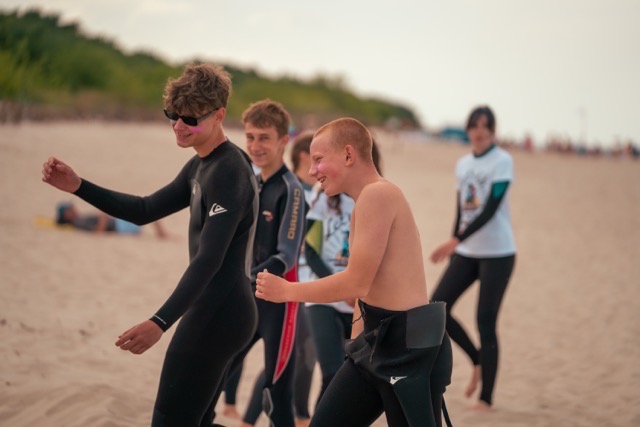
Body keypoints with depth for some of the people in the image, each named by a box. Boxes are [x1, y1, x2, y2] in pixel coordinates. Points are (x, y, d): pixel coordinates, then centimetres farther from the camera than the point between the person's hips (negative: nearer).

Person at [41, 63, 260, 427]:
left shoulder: (228, 172, -19)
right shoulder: (201, 166, 13)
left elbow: (209, 259, -27)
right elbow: (145, 211, 16)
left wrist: (161, 323, -35)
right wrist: (79, 187, 2)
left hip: (217, 315, -11)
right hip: (217, 311, 11)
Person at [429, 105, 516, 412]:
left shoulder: (502, 162, -9)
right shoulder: (463, 164, 10)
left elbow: (491, 209, -19)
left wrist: (455, 241, -27)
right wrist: (453, 247, 12)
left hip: (497, 253, -6)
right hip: (466, 253, 6)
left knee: (486, 323, -6)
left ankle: (486, 398, 3)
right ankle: (478, 360, 19)